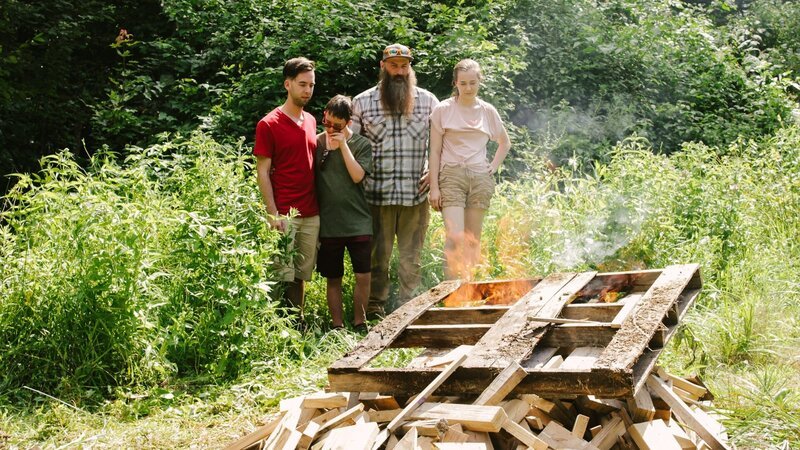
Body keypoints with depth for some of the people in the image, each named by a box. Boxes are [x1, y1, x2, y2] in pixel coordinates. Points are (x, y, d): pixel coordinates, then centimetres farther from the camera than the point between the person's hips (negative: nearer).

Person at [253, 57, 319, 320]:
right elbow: (262, 172, -6)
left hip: (312, 214, 6)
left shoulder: (311, 121, 14)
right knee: (284, 276, -3)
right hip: (285, 215, -6)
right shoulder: (269, 124, -5)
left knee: (301, 275, 10)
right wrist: (273, 214, -13)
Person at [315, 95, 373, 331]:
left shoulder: (361, 144, 1)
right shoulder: (317, 143, 4)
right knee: (333, 278, 8)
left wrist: (343, 144, -14)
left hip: (358, 221, -1)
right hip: (328, 223, 1)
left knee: (363, 276, -2)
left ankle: (359, 323, 14)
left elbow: (357, 176, -13)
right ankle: (337, 327, 18)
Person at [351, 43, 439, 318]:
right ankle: (375, 308, 15)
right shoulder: (363, 102, 4)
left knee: (412, 257, 8)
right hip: (378, 193, -1)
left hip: (416, 193, 1)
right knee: (378, 255, 5)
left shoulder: (427, 101, 7)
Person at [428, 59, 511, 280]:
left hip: (480, 178, 3)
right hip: (452, 176, -3)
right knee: (455, 238, -16)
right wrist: (434, 187, -6)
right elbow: (435, 151, 0)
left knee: (473, 241, 5)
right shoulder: (443, 110, 0)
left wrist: (493, 167, 9)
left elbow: (505, 143, 23)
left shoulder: (488, 111, 8)